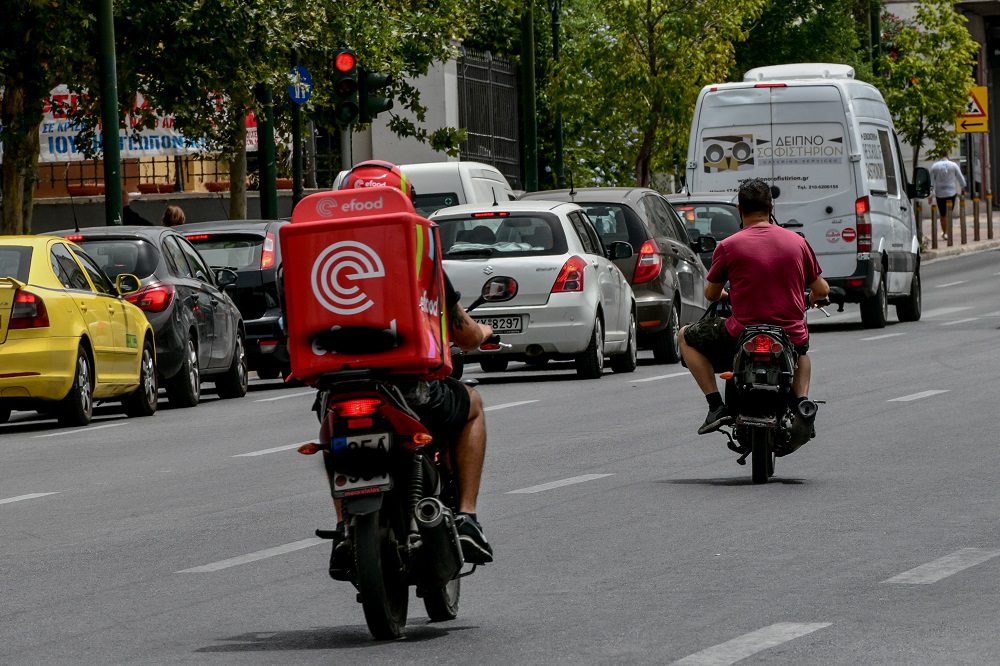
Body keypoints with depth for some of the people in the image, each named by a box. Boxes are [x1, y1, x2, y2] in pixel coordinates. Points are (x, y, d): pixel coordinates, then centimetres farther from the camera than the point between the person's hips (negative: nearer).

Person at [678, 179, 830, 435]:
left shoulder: (728, 246, -7)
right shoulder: (796, 241, 2)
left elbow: (711, 294, 7)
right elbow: (821, 290, 10)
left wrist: (724, 294, 32)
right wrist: (809, 299, 35)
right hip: (791, 338, 3)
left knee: (686, 337, 21)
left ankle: (716, 405, 7)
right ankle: (801, 401, 15)